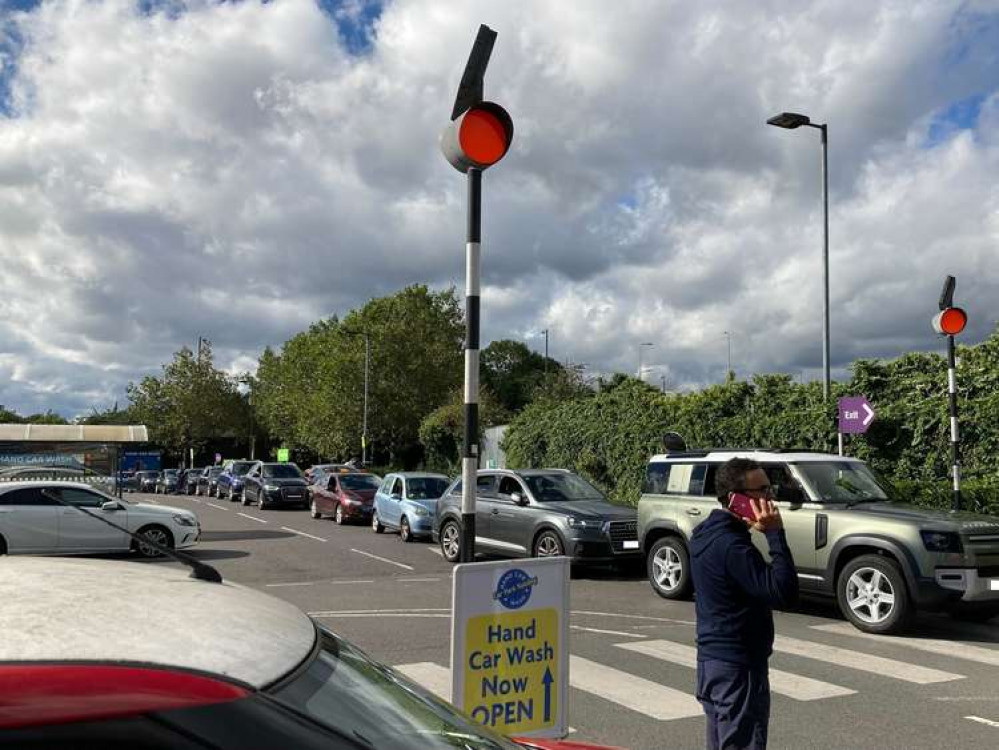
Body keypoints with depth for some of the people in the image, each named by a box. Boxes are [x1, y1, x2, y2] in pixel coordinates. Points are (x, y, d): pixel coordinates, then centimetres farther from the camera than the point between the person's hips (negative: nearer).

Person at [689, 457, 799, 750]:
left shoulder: (705, 534, 7)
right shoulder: (731, 545, -23)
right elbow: (784, 593, -28)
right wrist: (775, 534, -25)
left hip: (712, 659, 10)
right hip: (737, 667, -10)